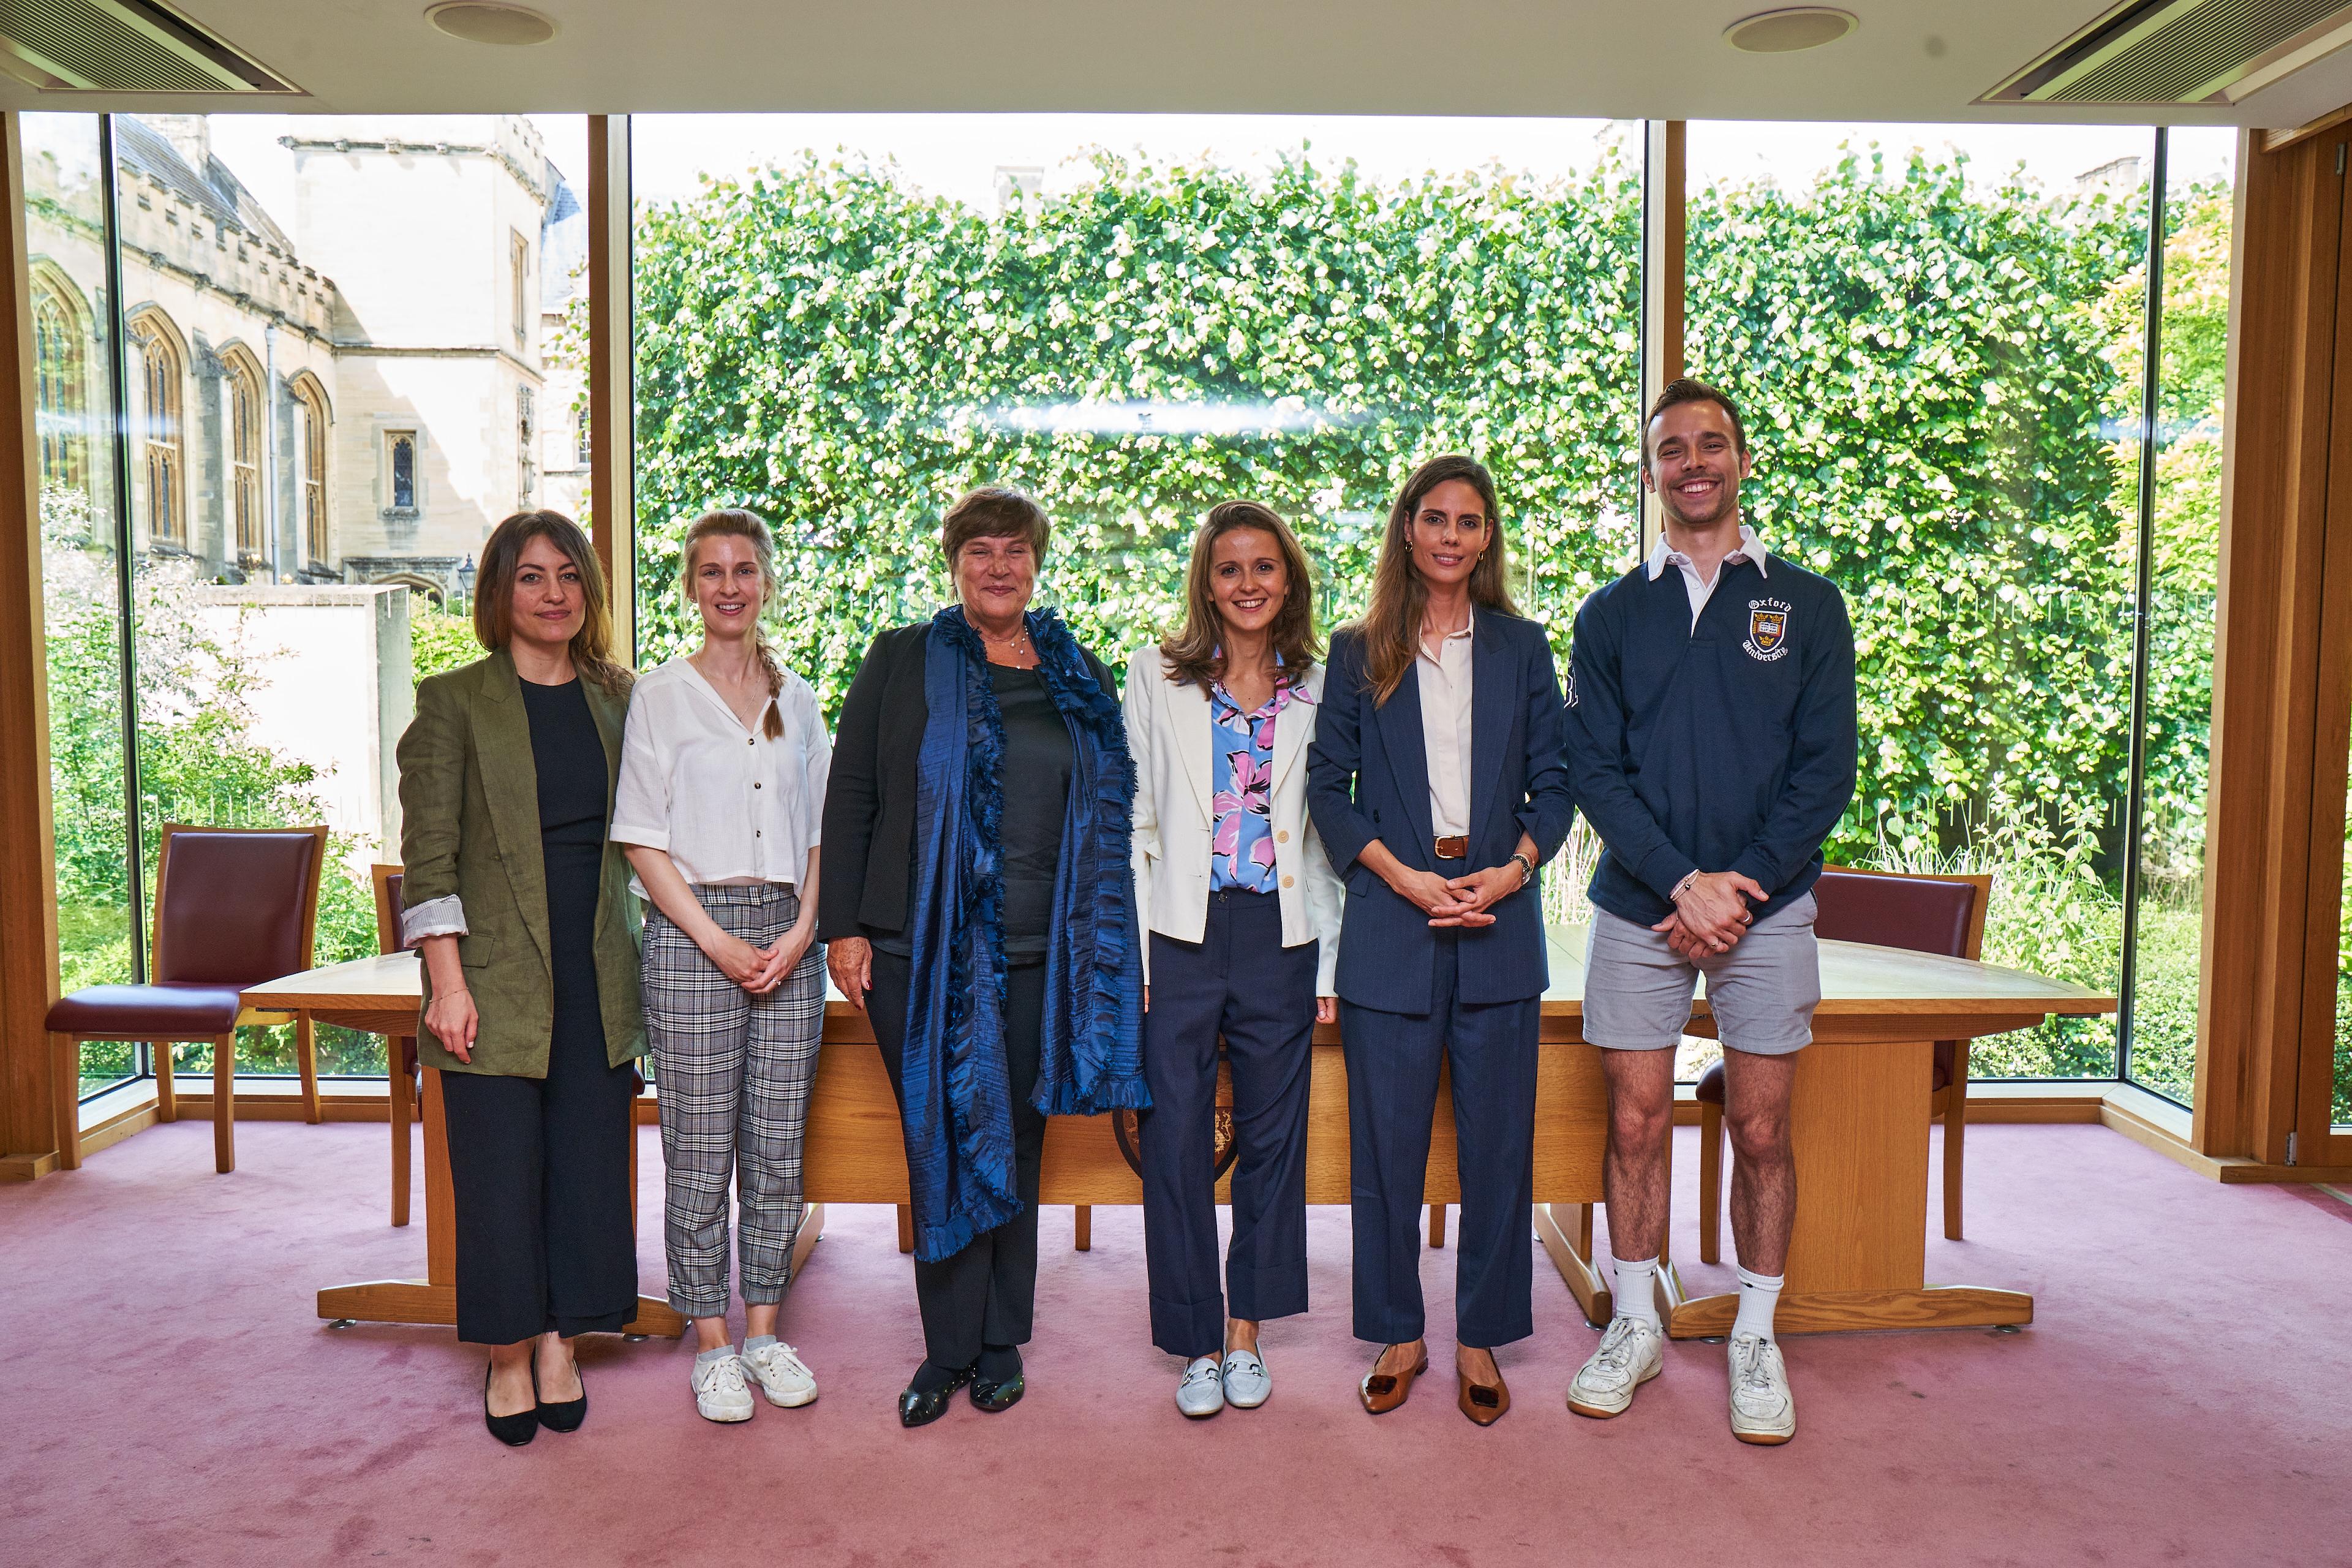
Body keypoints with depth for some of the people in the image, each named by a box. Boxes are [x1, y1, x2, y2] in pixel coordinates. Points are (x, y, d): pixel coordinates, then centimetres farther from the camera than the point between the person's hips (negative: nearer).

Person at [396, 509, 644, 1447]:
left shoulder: (619, 699, 10)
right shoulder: (455, 703, -1)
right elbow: (429, 856, -5)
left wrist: (649, 962, 8)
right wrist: (447, 980, -12)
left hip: (597, 975, 3)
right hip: (497, 976, -3)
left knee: (589, 1164, 7)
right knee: (501, 1171, 3)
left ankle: (560, 1345, 22)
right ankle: (508, 1358, 19)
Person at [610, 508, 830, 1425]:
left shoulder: (798, 699, 12)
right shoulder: (660, 695, 1)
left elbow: (819, 831, 13)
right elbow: (642, 839, -3)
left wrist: (802, 929, -2)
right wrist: (717, 940, -11)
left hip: (788, 935, 4)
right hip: (692, 934, -3)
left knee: (778, 1152, 8)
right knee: (701, 1157, 2)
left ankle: (764, 1332, 21)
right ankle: (712, 1346, 16)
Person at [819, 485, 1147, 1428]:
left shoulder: (1079, 676, 11)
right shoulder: (902, 661, 5)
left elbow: (1108, 812, 14)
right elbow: (850, 795, 3)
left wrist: (1105, 948, 7)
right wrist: (843, 925, -5)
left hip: (1038, 954, 2)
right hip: (921, 950, -1)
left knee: (1017, 1142, 9)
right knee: (941, 1143, 3)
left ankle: (1000, 1343, 23)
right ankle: (949, 1348, 16)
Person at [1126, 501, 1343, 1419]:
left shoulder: (1320, 690, 8)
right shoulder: (1158, 676, 5)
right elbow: (1132, 819, 3)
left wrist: (1332, 964, 3)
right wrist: (1129, 950, -4)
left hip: (1280, 939, 1)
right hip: (1180, 937, -1)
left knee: (1272, 1138, 9)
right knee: (1177, 1142, 3)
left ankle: (1247, 1334, 25)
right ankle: (1197, 1343, 19)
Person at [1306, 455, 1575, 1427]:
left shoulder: (1522, 650, 10)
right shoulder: (1358, 653, 7)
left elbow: (1553, 782, 7)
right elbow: (1327, 786, 2)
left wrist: (1513, 869, -11)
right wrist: (1404, 875, -11)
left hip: (1499, 924, 1)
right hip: (1389, 925, -1)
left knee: (1497, 1139, 5)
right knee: (1387, 1139, 5)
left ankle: (1481, 1338, 20)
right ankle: (1398, 1335, 21)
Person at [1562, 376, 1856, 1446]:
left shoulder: (1806, 604, 6)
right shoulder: (1612, 614, 7)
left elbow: (1826, 769, -1)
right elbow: (1594, 770, -1)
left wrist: (1742, 883, -12)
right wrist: (1682, 881, -14)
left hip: (1765, 908, 0)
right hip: (1638, 906, 1)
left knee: (1762, 1134, 6)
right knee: (1635, 1126, 6)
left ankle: (1755, 1340, 21)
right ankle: (1635, 1327, 22)